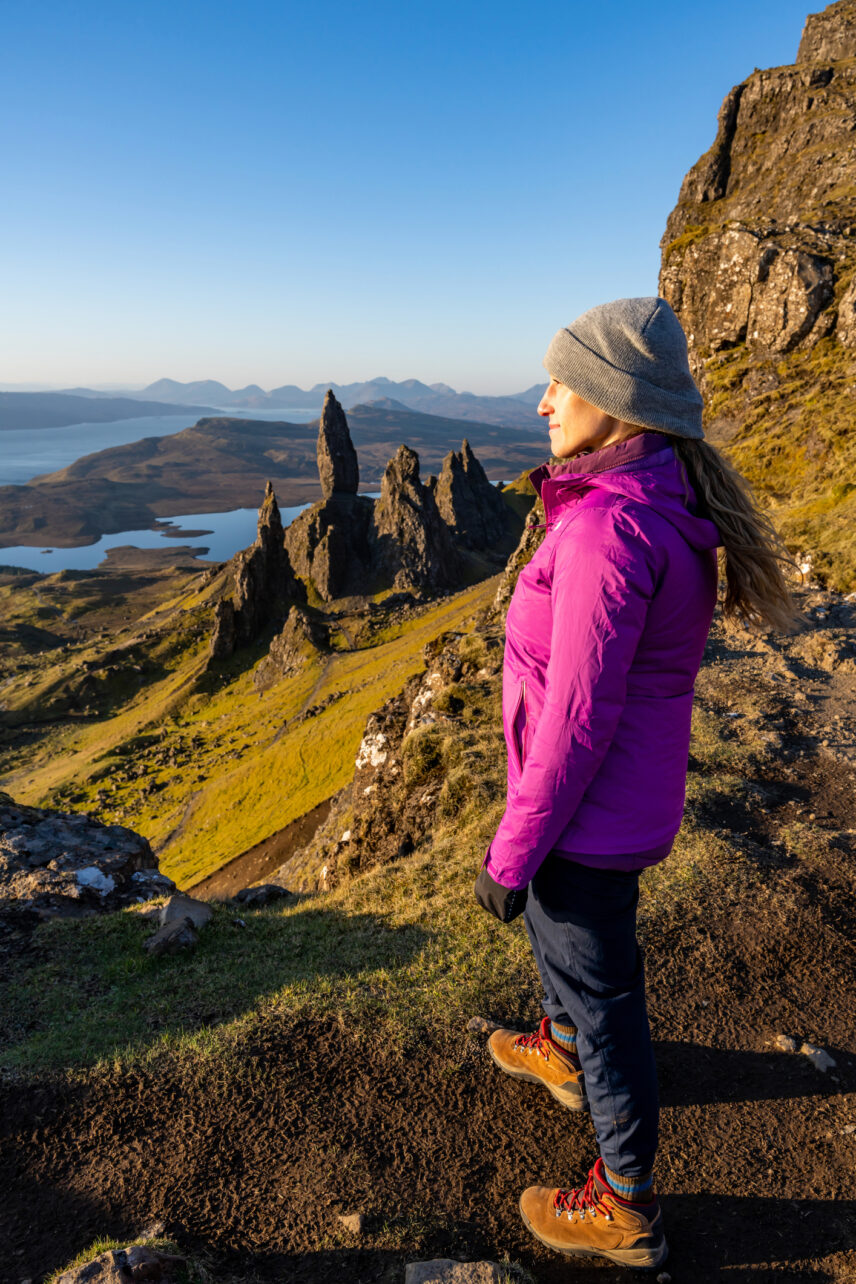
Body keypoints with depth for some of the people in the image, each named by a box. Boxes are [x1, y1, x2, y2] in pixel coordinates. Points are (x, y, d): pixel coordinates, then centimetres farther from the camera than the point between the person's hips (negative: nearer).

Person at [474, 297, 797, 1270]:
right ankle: (562, 1055, 62)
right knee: (561, 932, 32)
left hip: (590, 815, -9)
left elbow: (577, 721, -28)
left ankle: (629, 1211, 38)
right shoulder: (670, 504, 0)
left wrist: (510, 854, -16)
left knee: (603, 995, 12)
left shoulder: (609, 529, -30)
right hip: (636, 793, 9)